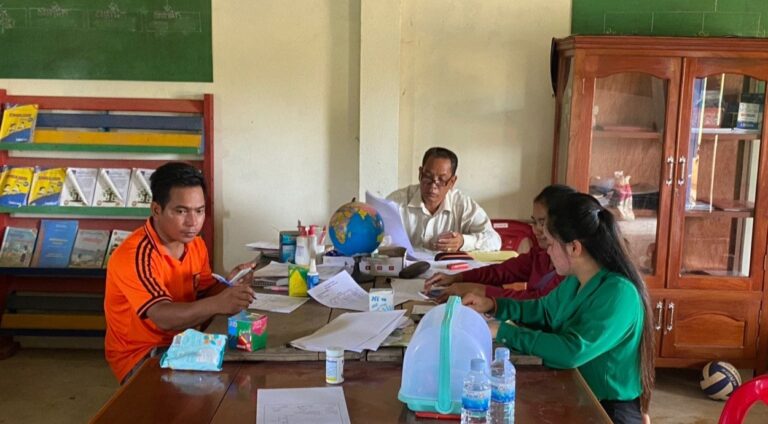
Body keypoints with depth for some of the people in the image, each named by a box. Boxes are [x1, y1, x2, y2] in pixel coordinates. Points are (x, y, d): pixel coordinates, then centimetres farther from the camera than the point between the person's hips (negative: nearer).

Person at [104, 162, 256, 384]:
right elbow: (164, 317, -35)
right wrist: (218, 304, -50)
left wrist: (228, 285, -15)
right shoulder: (133, 256, -24)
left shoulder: (195, 243, 0)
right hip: (139, 356, -7)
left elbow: (204, 293, 8)